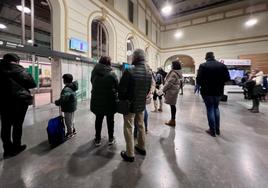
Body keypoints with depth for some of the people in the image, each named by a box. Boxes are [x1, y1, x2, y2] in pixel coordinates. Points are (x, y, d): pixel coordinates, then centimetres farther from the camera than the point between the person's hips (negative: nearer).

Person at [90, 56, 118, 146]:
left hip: (97, 101, 3)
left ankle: (98, 139, 28)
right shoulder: (111, 74, -13)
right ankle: (111, 139, 27)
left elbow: (93, 85, 7)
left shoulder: (94, 73, -1)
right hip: (110, 101, -3)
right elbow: (117, 87, -7)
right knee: (110, 120, 13)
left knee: (98, 119, 16)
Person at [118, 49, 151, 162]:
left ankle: (130, 154, 19)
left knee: (128, 129, 7)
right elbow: (148, 90, 6)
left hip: (130, 105, -6)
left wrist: (122, 100, 2)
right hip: (142, 105, 6)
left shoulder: (129, 71, -19)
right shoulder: (149, 74, 1)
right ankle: (141, 148, 38)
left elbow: (121, 89, -15)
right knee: (140, 126, 20)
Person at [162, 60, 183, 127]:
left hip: (172, 91, -10)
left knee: (172, 105, -4)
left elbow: (169, 83, -20)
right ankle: (172, 120, 24)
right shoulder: (179, 73, 15)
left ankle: (173, 120, 6)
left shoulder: (173, 73, -16)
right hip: (175, 90, 10)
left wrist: (164, 89, -8)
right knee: (173, 105, 14)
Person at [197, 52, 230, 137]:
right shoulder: (222, 65, 1)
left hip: (207, 91, -4)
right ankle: (217, 129, 26)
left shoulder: (203, 66, -11)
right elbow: (227, 78, 1)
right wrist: (219, 83, 17)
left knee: (210, 109, 6)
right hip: (218, 91, 4)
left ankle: (212, 130, 13)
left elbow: (199, 80, -16)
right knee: (216, 108, 19)